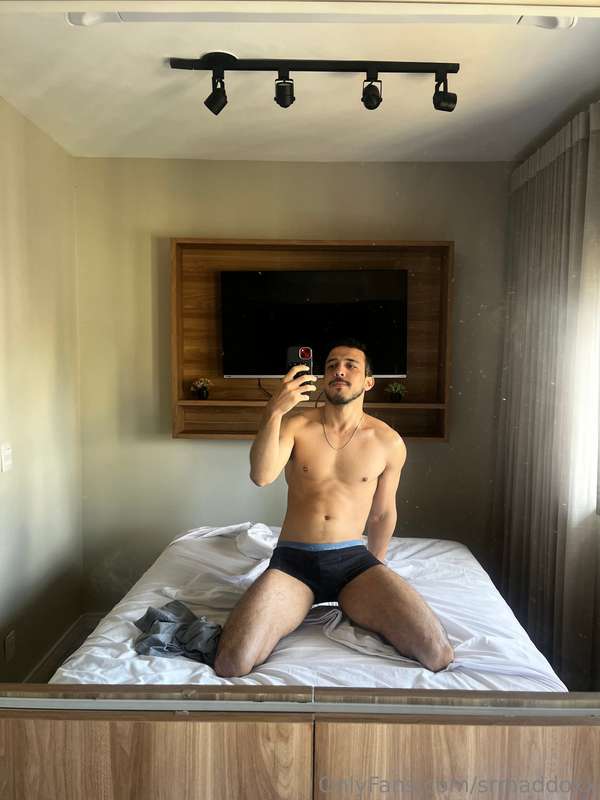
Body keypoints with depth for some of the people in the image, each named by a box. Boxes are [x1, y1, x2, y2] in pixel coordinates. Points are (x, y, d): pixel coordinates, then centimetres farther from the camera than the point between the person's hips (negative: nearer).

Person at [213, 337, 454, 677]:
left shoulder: (389, 442, 3)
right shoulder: (295, 425, 1)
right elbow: (261, 476, -18)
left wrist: (376, 568, 23)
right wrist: (274, 412, -28)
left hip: (354, 560, 2)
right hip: (292, 561, -1)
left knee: (439, 655, -17)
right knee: (232, 664, -25)